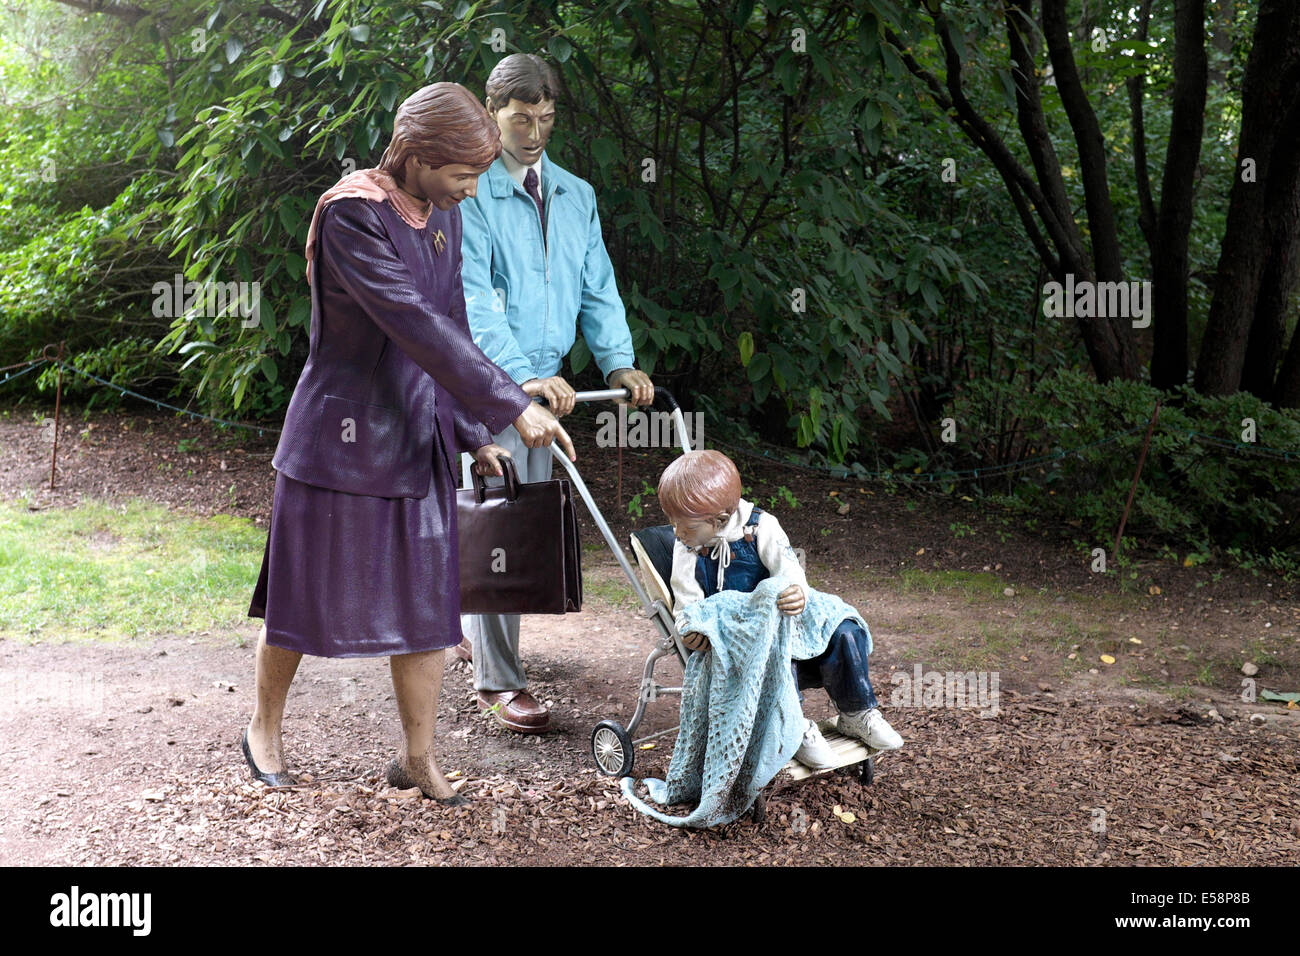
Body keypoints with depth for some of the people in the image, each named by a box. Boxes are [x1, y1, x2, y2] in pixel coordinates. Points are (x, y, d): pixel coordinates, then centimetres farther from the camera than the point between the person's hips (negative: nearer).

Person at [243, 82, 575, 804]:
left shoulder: (443, 213, 6)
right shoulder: (352, 214, -19)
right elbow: (416, 324, -27)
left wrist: (472, 432, 12)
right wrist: (512, 406, -28)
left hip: (419, 436, 7)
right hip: (343, 433, -7)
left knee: (427, 600, 7)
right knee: (306, 590, 9)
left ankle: (418, 756, 20)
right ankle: (263, 727, 32)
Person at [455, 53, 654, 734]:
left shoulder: (576, 196, 12)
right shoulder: (470, 193, -8)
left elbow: (597, 286, 10)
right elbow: (471, 295, -19)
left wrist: (618, 360, -7)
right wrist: (524, 374, -31)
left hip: (547, 381, 6)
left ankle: (471, 625, 37)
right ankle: (498, 680, 1)